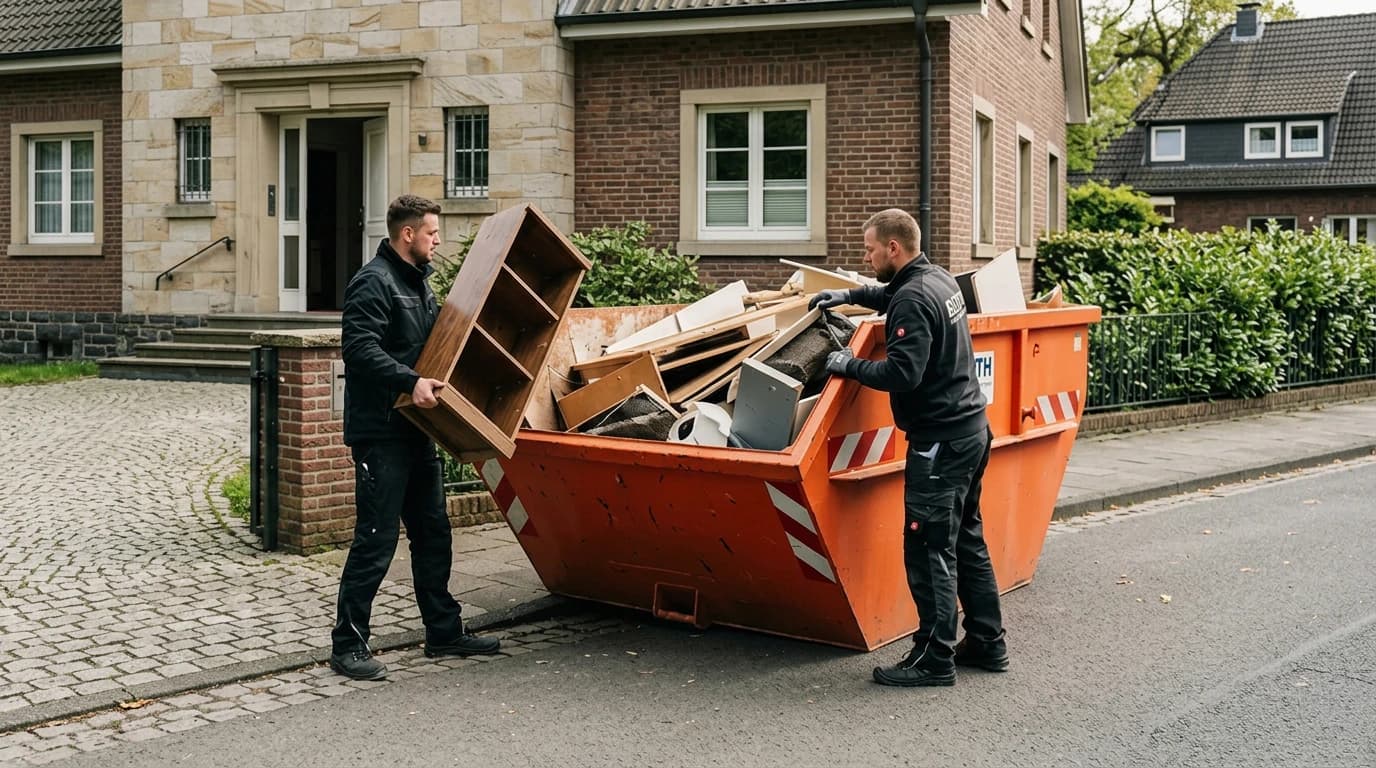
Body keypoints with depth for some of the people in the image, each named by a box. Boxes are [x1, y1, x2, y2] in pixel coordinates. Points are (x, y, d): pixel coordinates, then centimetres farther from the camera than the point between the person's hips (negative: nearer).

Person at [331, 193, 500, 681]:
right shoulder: (374, 283, -13)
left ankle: (444, 632, 24)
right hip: (380, 432, -10)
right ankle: (348, 645, 1)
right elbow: (360, 349, -25)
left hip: (415, 430, 10)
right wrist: (411, 382, -33)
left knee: (432, 532, 14)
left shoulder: (417, 281, 18)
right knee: (376, 540, -7)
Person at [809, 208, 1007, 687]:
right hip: (971, 427, 10)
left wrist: (850, 365, -13)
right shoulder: (939, 279, 12)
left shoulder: (914, 300, -18)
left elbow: (902, 373, -26)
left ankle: (934, 659, -2)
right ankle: (986, 643, 24)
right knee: (966, 540, 16)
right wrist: (849, 296, 27)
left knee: (929, 549, -6)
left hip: (939, 439, -10)